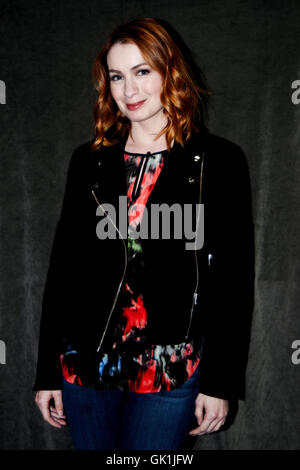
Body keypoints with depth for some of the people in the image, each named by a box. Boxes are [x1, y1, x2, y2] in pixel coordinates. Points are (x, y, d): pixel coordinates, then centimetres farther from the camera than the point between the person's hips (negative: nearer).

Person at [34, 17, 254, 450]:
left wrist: (221, 383, -5)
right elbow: (61, 267, 6)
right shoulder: (89, 162, 4)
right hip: (85, 365, 3)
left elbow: (233, 279, -4)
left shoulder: (219, 163, -4)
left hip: (171, 370, -3)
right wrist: (47, 373, 6)